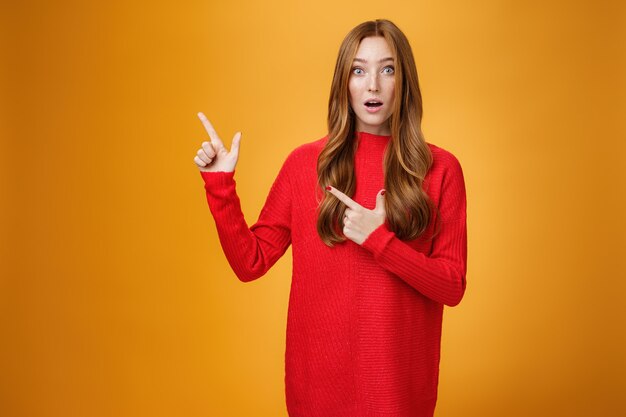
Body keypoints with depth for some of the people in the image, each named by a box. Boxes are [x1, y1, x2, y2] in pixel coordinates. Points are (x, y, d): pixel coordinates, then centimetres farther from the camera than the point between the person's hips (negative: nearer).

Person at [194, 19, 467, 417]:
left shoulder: (440, 168, -6)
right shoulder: (304, 163, -3)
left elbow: (452, 287, -7)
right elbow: (251, 262, -1)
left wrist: (378, 240, -19)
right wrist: (220, 184, -11)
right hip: (316, 374, 1)